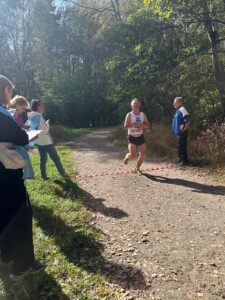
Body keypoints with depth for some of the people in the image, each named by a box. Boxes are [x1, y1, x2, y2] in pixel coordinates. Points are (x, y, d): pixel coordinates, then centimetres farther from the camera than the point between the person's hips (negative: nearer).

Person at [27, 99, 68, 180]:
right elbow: (45, 130, -22)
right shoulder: (39, 116, -20)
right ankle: (63, 173, 14)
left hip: (38, 142, 8)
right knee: (56, 158, 4)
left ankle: (44, 176, 17)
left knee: (43, 159, 14)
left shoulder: (31, 117, 6)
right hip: (46, 142, -8)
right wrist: (47, 123, -7)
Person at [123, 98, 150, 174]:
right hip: (132, 138, -4)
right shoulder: (129, 115, -8)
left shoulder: (143, 115, 4)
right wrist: (136, 125, -28)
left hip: (140, 137, 4)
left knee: (143, 154, -3)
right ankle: (127, 156, 25)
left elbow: (148, 125, 1)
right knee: (133, 155, -12)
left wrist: (142, 125, -20)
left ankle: (137, 168, 18)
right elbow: (125, 126, -20)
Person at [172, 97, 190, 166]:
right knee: (179, 147, 16)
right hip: (178, 132, 10)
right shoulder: (178, 111, 15)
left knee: (182, 147, -5)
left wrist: (183, 130, -18)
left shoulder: (182, 110, -14)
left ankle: (184, 161, 2)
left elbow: (188, 122, -19)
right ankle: (181, 160, 27)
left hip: (182, 132, -10)